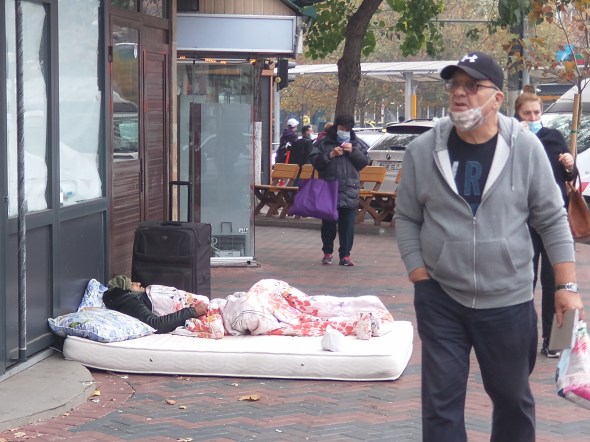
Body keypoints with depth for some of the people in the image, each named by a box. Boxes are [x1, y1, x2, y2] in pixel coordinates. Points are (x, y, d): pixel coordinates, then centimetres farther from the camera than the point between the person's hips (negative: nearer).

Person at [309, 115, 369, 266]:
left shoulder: (356, 144, 13)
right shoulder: (324, 143, 6)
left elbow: (365, 161, 8)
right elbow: (314, 160, 0)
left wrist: (353, 151, -7)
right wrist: (330, 155, -13)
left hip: (349, 191, 1)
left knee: (347, 225, 0)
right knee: (328, 224, 6)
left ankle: (345, 255, 6)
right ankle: (327, 252, 21)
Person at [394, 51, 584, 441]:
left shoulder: (526, 148, -6)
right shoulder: (422, 150, -4)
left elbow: (553, 221, -1)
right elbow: (407, 219, 4)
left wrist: (566, 286, -5)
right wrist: (419, 277, -4)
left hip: (509, 302, 0)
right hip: (440, 300, 0)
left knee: (513, 397, 16)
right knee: (441, 401, 3)